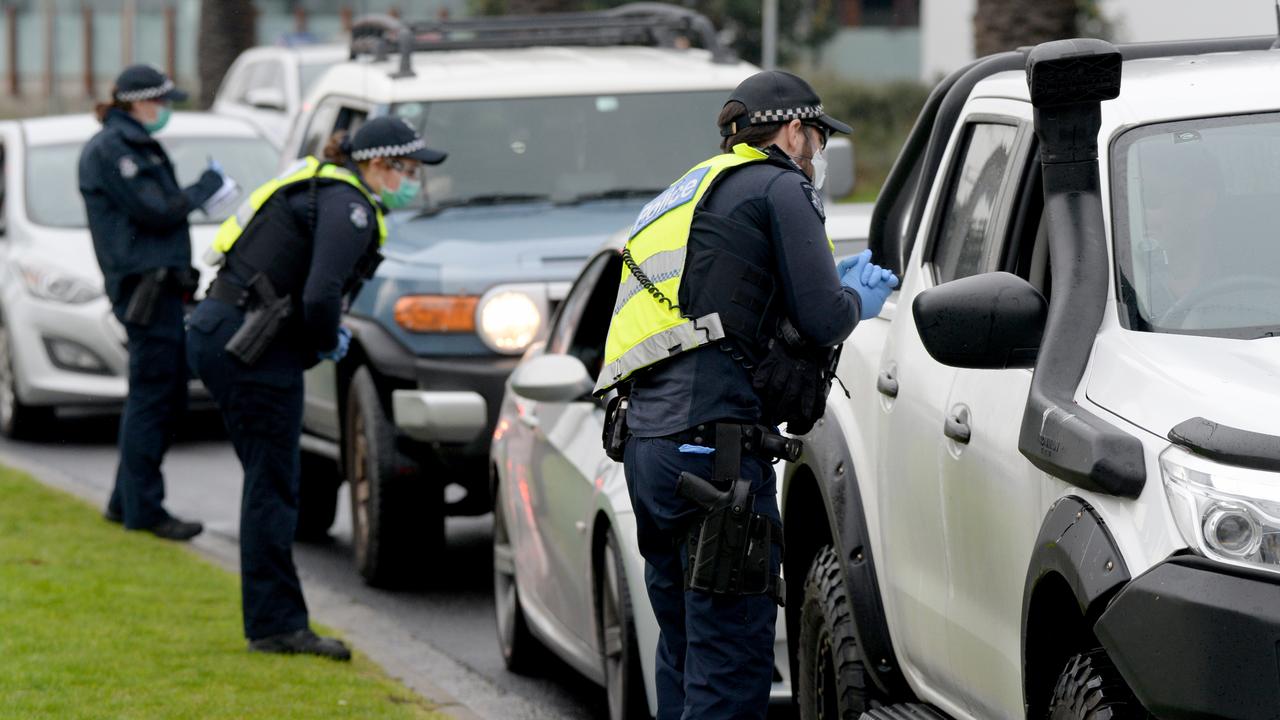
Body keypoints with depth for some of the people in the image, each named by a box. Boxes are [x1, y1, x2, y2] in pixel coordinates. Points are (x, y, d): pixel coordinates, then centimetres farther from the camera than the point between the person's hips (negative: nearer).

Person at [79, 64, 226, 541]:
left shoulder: (136, 146, 20)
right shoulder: (110, 149, -11)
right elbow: (154, 211, -16)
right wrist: (203, 190, -3)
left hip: (160, 282, 10)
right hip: (144, 284, -10)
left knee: (166, 398, 11)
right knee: (151, 398, -8)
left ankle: (126, 502, 17)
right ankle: (142, 509, -5)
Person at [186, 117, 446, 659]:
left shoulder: (324, 190, 17)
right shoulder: (347, 206, -14)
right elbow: (321, 295, -24)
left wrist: (324, 336, 10)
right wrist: (329, 343, -6)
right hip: (250, 348, -10)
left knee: (269, 482, 13)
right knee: (273, 486, -4)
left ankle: (271, 623, 17)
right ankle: (277, 624, 0)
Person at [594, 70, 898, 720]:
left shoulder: (684, 197, 27)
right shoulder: (779, 187, 0)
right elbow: (821, 319, -9)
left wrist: (838, 285, 28)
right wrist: (858, 300, 14)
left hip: (647, 440, 9)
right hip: (713, 441, -9)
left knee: (685, 653, 14)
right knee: (733, 665, -10)